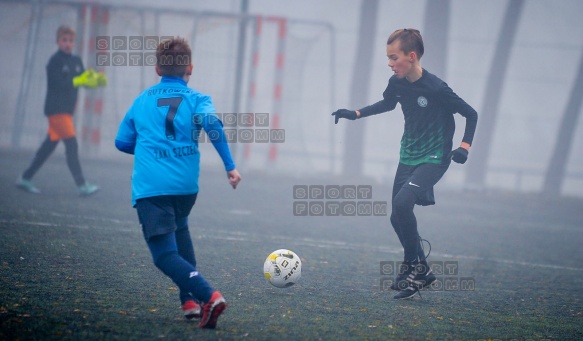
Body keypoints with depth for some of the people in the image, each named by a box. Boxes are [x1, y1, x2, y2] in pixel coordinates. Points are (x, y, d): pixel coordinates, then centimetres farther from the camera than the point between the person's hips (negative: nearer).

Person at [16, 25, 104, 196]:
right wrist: (78, 80, -32)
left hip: (67, 110, 8)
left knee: (49, 146, 12)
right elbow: (57, 83, -22)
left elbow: (84, 81, 8)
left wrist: (97, 80, -13)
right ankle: (82, 185, -16)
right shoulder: (55, 61, -10)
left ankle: (25, 178, 21)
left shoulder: (76, 61, 12)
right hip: (56, 109, -8)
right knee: (71, 144, -14)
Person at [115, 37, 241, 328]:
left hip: (149, 186, -2)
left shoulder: (141, 101, 16)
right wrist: (230, 166, -11)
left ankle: (208, 296, -28)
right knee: (179, 229, 31)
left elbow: (122, 142, 18)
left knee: (165, 254, -4)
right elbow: (211, 123, -13)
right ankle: (190, 299, 20)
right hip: (186, 184, 2)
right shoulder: (197, 99, 9)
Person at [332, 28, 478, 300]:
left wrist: (464, 147, -23)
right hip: (408, 156, 8)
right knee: (398, 217, 8)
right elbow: (387, 104, 21)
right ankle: (418, 271, 27)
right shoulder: (397, 83, -3)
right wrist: (356, 114, 13)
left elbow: (471, 114, -13)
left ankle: (416, 267, -12)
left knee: (402, 203, -27)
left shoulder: (435, 88, -23)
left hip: (434, 158, -8)